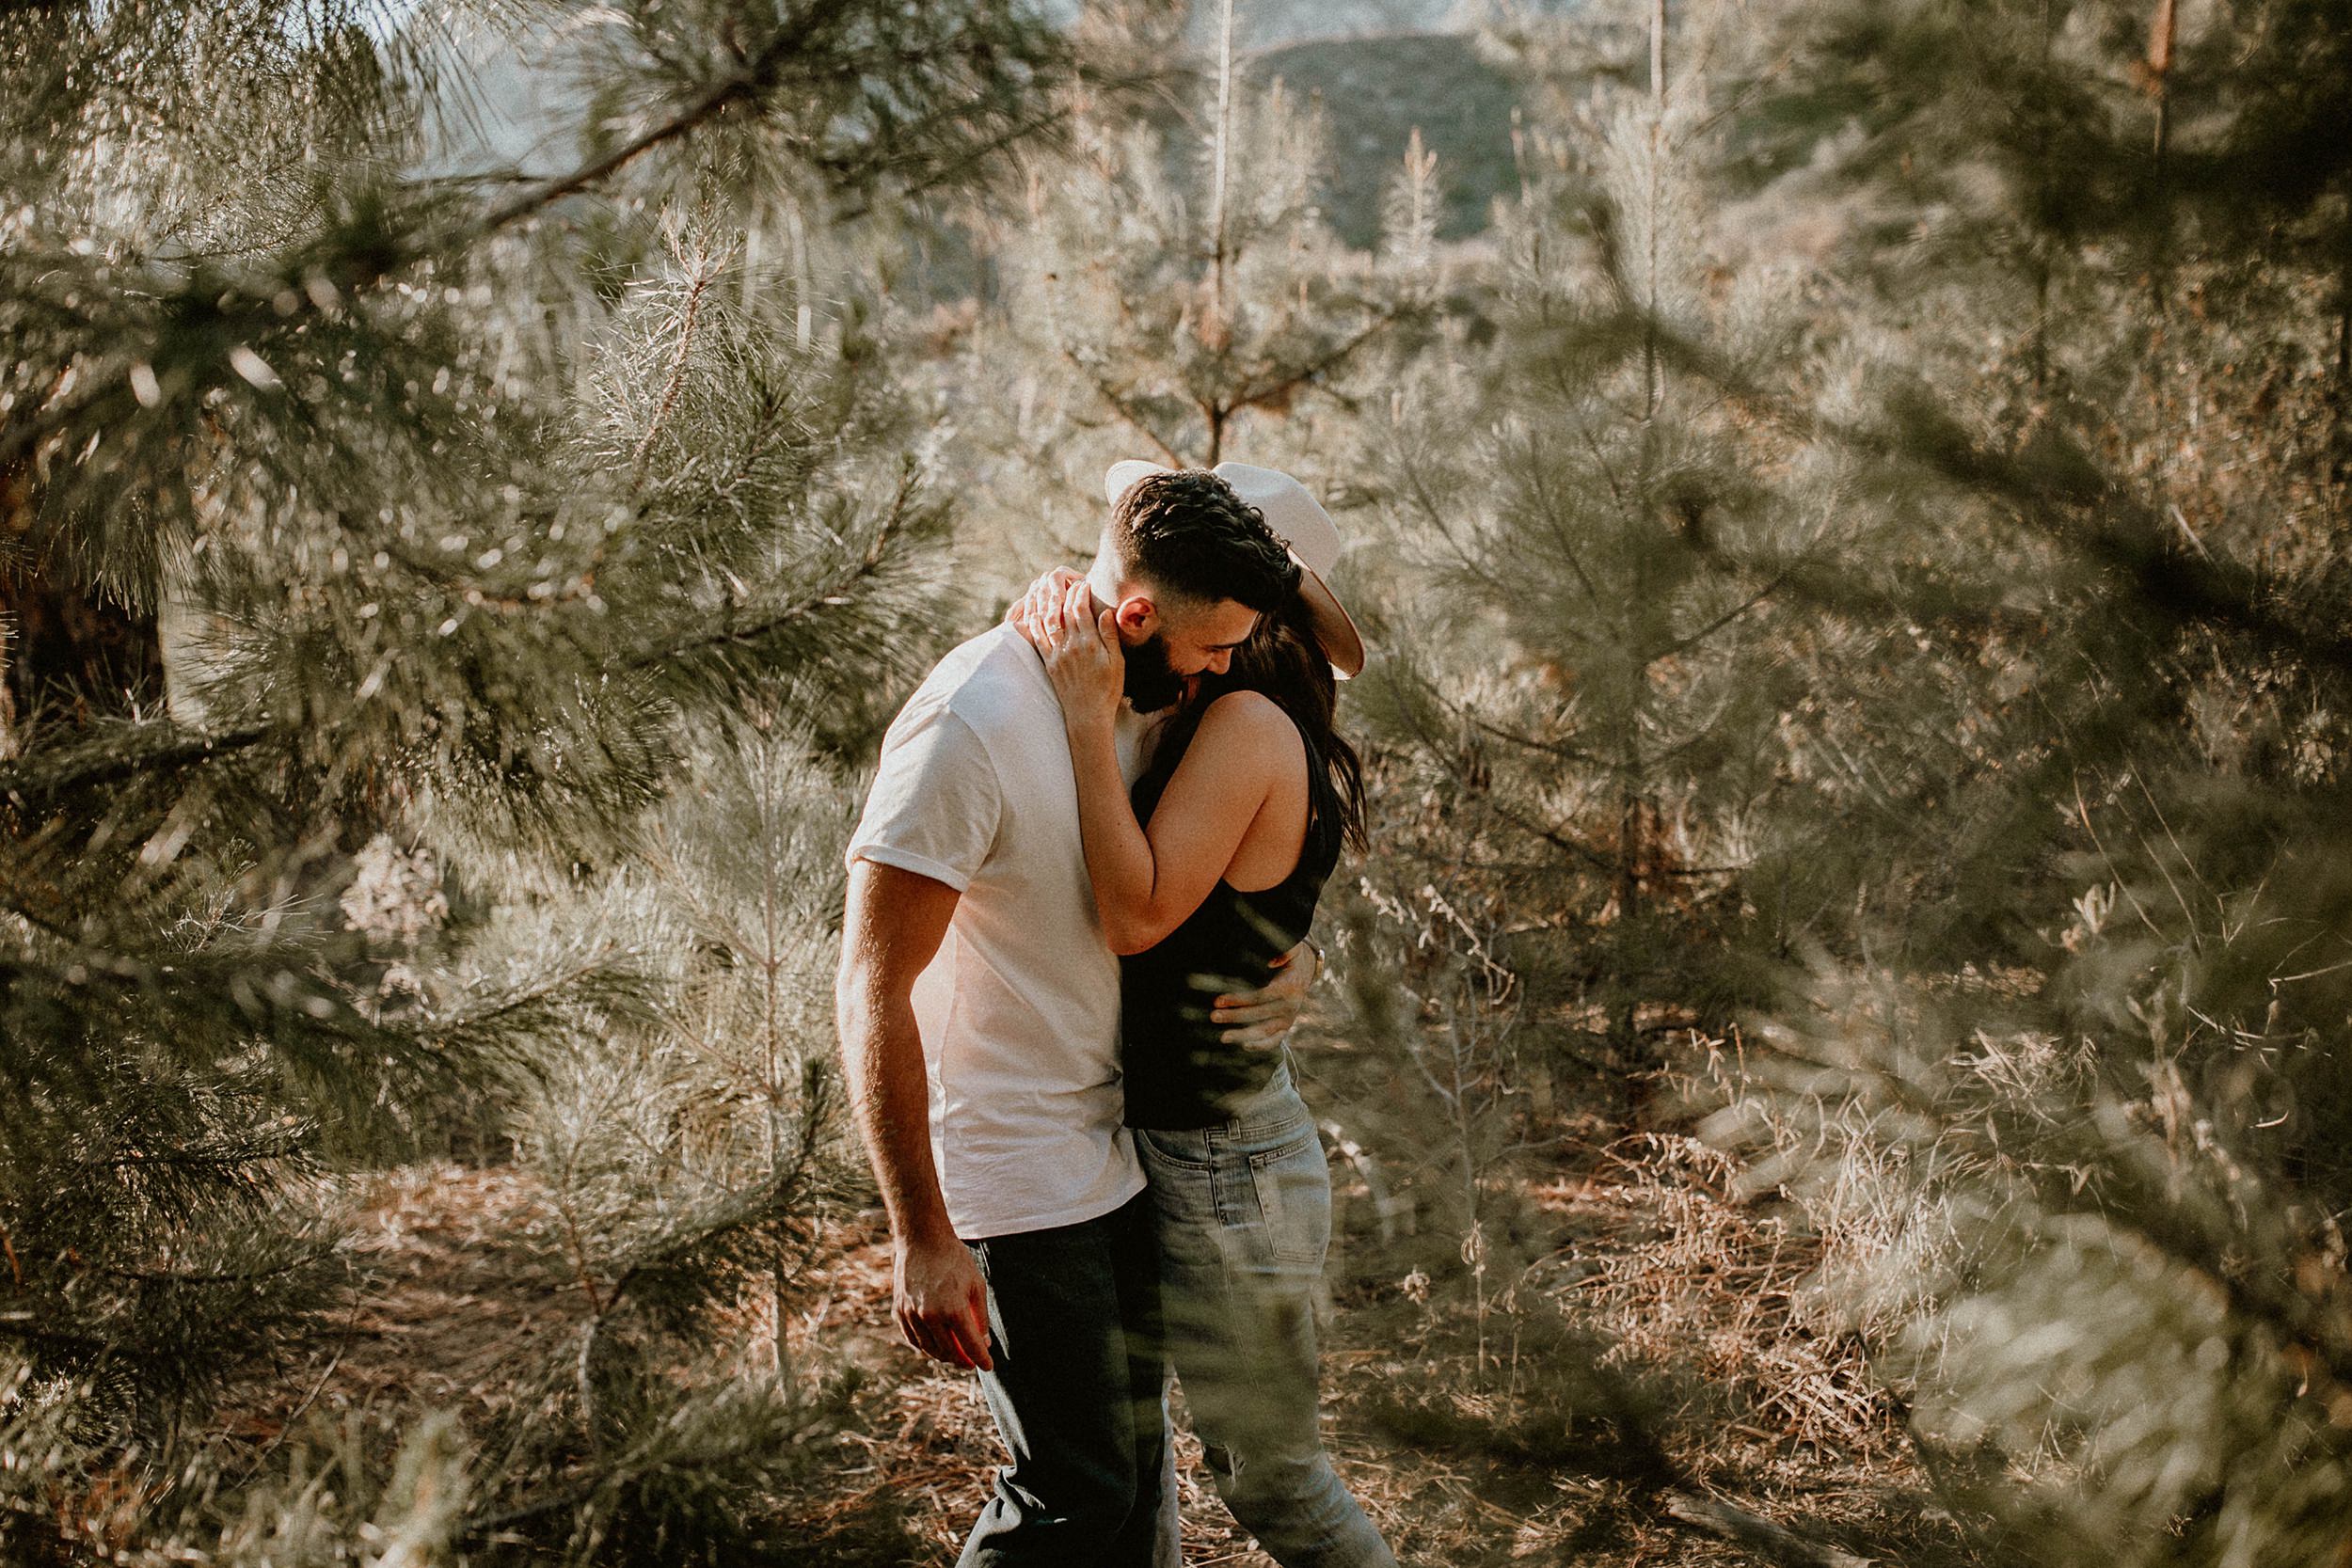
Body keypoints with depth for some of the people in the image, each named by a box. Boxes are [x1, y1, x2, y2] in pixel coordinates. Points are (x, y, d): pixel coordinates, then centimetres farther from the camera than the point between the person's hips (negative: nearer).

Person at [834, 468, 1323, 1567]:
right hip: (1013, 1180, -8)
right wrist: (921, 1239, -24)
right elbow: (872, 993, -23)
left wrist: (1291, 959, -3)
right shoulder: (971, 723, -23)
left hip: (1116, 1148, 9)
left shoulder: (1137, 702, 3)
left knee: (1138, 1460, 19)